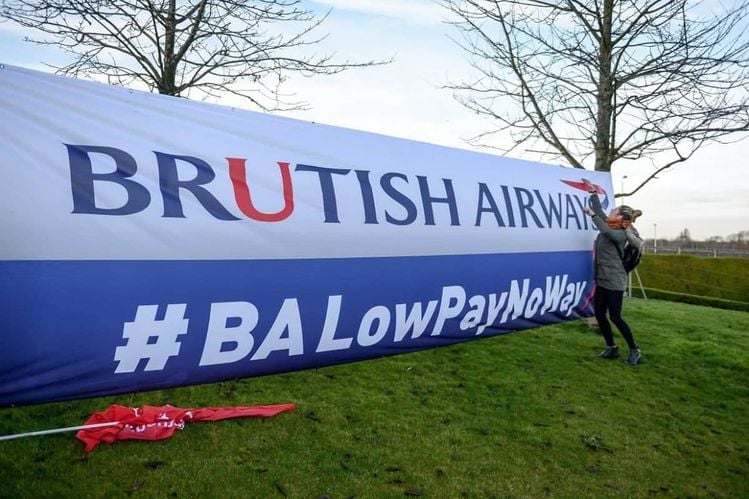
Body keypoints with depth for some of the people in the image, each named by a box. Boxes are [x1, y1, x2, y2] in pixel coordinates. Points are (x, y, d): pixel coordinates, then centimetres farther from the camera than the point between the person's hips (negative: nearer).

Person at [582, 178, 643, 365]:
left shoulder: (620, 234, -15)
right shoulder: (610, 227, 7)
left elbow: (605, 231, -34)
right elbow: (599, 211, 17)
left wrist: (591, 214, -27)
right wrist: (592, 192, 19)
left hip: (614, 281, -8)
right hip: (602, 280, 8)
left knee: (615, 317, -5)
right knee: (599, 315, 9)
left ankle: (634, 350, 10)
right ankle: (612, 348, 20)